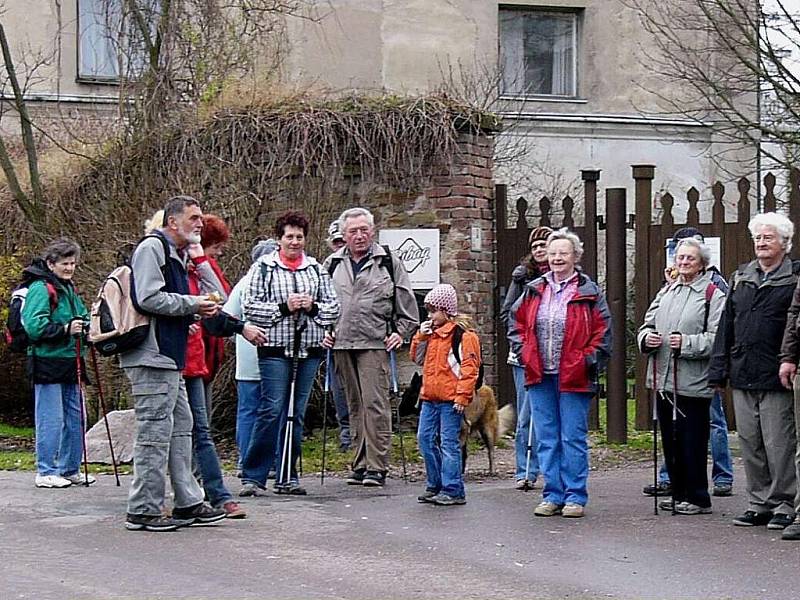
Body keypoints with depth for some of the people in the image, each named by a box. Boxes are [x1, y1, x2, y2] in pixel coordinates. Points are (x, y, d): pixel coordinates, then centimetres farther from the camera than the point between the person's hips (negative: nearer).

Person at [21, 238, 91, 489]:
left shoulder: (69, 288, 17)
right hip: (48, 363, -9)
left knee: (75, 418, 12)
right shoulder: (40, 288, -11)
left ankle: (70, 469, 21)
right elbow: (33, 326, -20)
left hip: (70, 363, 9)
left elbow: (80, 317, 29)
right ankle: (46, 472, 3)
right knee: (51, 419, -5)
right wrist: (66, 329, -25)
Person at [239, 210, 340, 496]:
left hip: (309, 351, 4)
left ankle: (288, 477, 14)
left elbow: (334, 307, 12)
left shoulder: (317, 269, 14)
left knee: (296, 414, 8)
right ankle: (253, 476, -6)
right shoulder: (263, 268, 3)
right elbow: (250, 305, -5)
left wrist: (312, 307, -7)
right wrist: (283, 307, -13)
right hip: (275, 348, -4)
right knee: (271, 411, -11)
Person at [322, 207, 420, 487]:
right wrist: (324, 330, 12)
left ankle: (376, 466, -9)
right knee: (355, 405, 9)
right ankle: (359, 464, 14)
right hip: (341, 345, 4)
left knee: (375, 403, -11)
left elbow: (407, 303, 8)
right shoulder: (332, 264, 13)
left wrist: (401, 332, 0)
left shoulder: (388, 262, 5)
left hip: (375, 344, -4)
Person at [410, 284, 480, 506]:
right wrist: (420, 337, 7)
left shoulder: (463, 334, -10)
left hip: (450, 399, -9)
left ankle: (453, 490, -1)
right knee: (426, 438, 10)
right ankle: (434, 485, 20)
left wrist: (462, 396, -18)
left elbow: (469, 368, -14)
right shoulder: (431, 333, 15)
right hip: (430, 397, 9)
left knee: (449, 443, -6)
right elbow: (418, 358, 23)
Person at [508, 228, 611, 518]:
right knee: (546, 439, 8)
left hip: (574, 378, -4)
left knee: (573, 438, -1)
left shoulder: (588, 292, -2)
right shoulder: (534, 290, 10)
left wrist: (590, 359, -9)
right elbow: (515, 321, 18)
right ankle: (553, 495, 16)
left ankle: (575, 496, 7)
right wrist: (523, 351, 5)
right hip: (539, 377, 4)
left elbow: (603, 330, -2)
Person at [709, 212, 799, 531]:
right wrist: (719, 368, 11)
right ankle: (758, 503, 18)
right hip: (742, 376, 6)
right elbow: (727, 324, 16)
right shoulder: (741, 277, 16)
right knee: (749, 443, 9)